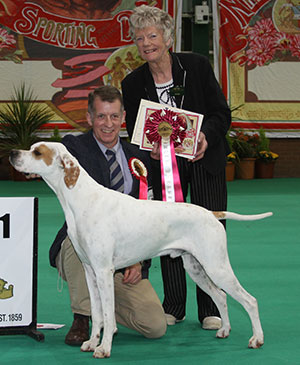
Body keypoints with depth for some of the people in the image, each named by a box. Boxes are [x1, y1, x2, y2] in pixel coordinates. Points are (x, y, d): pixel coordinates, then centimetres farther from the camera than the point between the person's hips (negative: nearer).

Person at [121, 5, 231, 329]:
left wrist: (206, 136, -26)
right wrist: (149, 148, -21)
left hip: (205, 157, -1)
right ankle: (173, 307, 14)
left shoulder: (196, 65, -11)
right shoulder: (133, 83, -6)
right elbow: (135, 133, 0)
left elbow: (222, 112, -8)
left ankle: (211, 309, 6)